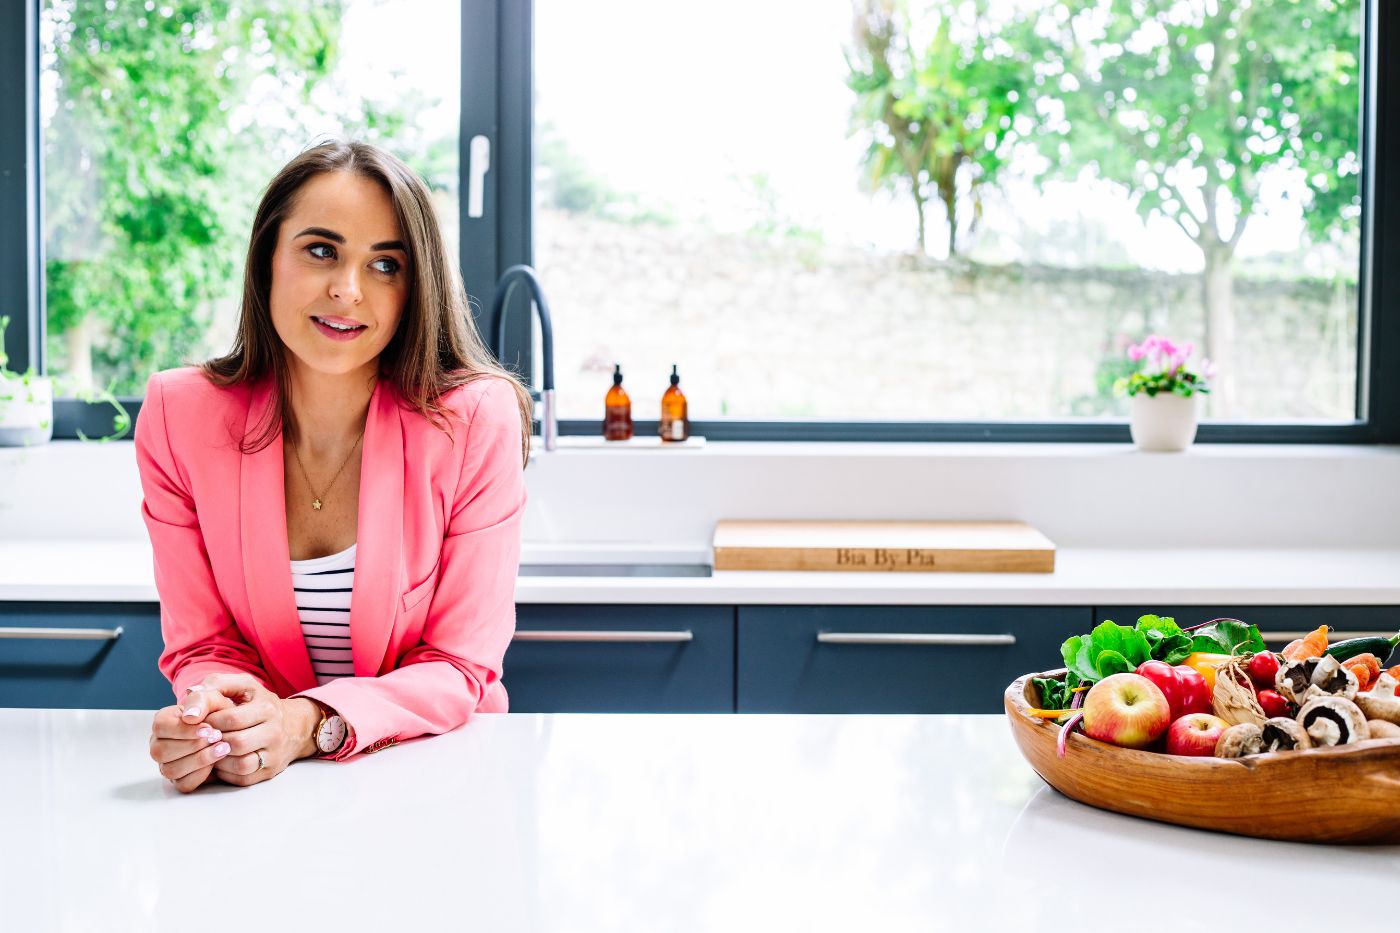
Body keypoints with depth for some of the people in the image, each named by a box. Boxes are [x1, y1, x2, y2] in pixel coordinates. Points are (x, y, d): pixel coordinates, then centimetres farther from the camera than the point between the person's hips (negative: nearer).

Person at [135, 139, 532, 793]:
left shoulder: (477, 421, -12)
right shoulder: (177, 415, -6)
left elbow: (460, 665, -10)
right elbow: (203, 646, -1)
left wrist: (312, 725, -27)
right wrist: (216, 710, -26)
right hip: (252, 779, 1)